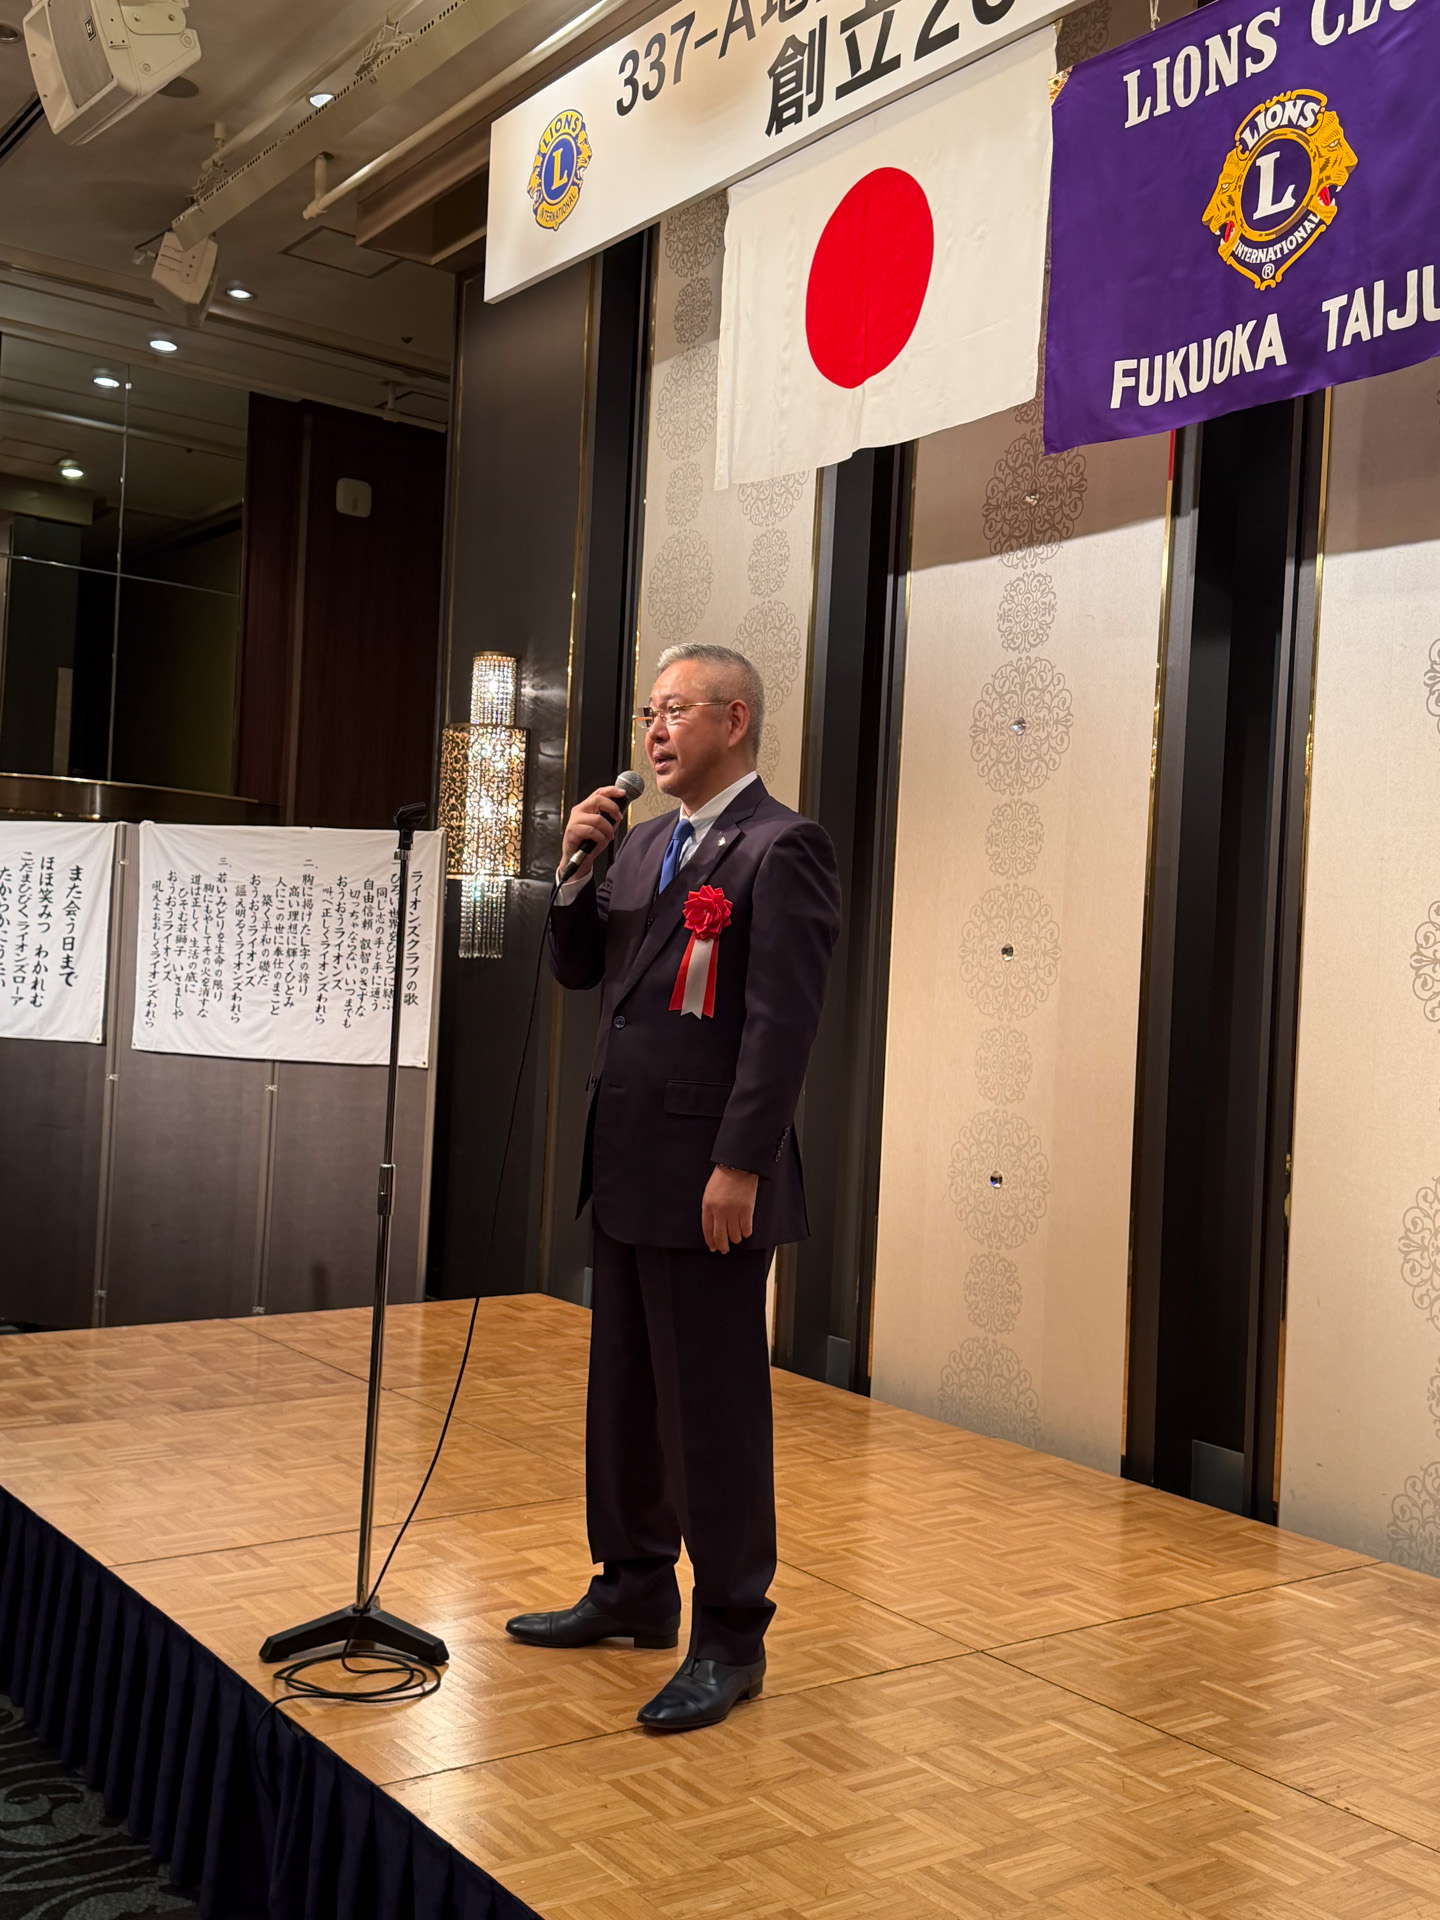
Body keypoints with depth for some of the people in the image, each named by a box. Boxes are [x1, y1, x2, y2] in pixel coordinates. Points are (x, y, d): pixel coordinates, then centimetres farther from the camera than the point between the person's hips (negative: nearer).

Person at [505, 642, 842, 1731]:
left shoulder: (782, 849, -11)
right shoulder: (647, 845, 15)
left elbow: (783, 1022, -18)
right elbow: (579, 970, 19)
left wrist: (739, 1168, -22)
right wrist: (579, 868, 3)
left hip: (708, 1176, -9)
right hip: (628, 1170, 9)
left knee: (715, 1409, 1)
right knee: (624, 1393, 19)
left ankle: (730, 1640, 16)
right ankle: (636, 1589, 35)